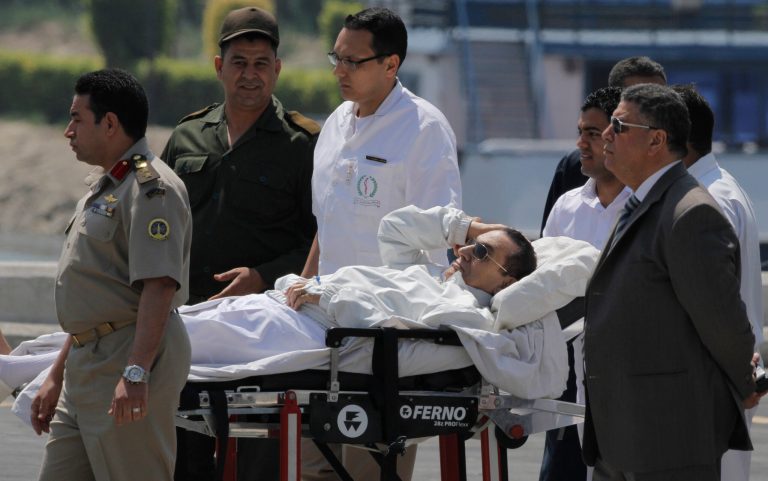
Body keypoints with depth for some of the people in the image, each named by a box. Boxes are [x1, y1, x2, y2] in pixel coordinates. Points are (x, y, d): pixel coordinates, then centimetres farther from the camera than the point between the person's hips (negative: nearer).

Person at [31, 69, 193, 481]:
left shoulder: (151, 188, -12)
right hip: (87, 364, 10)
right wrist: (57, 377, 26)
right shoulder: (102, 187, 21)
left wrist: (136, 372, -31)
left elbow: (159, 287, -23)